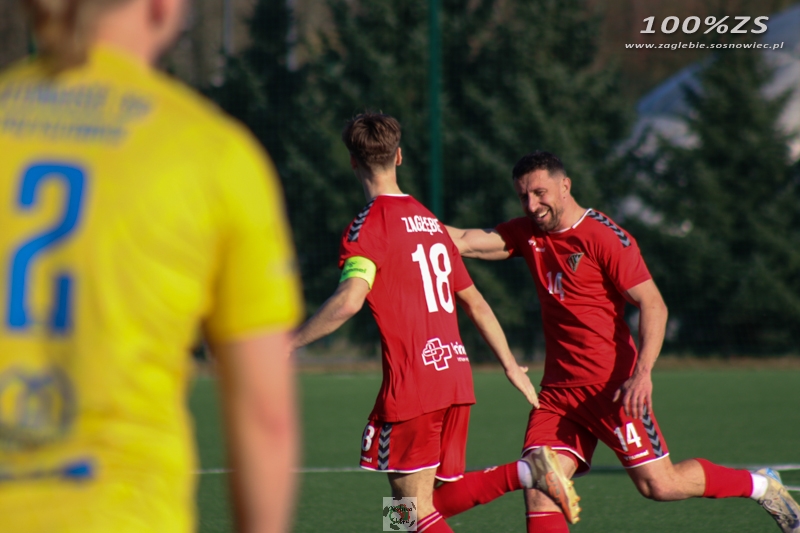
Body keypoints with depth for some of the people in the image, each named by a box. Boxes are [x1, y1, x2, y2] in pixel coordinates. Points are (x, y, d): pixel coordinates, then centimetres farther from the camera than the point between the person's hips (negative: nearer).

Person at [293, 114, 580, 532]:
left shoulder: (368, 226, -6)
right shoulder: (430, 221, 17)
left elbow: (348, 302, -22)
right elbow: (475, 303, 21)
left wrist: (290, 343, -15)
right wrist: (512, 367, 29)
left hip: (411, 384, -7)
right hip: (455, 374, 7)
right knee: (442, 495, 14)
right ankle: (525, 472, -7)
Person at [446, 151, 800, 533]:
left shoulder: (603, 236, -11)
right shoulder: (529, 235, 10)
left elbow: (653, 305, -14)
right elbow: (464, 242, 1)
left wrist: (642, 372, -24)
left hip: (611, 383, -6)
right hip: (559, 387, 6)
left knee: (659, 484, -4)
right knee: (539, 486, -10)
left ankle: (761, 486, 18)